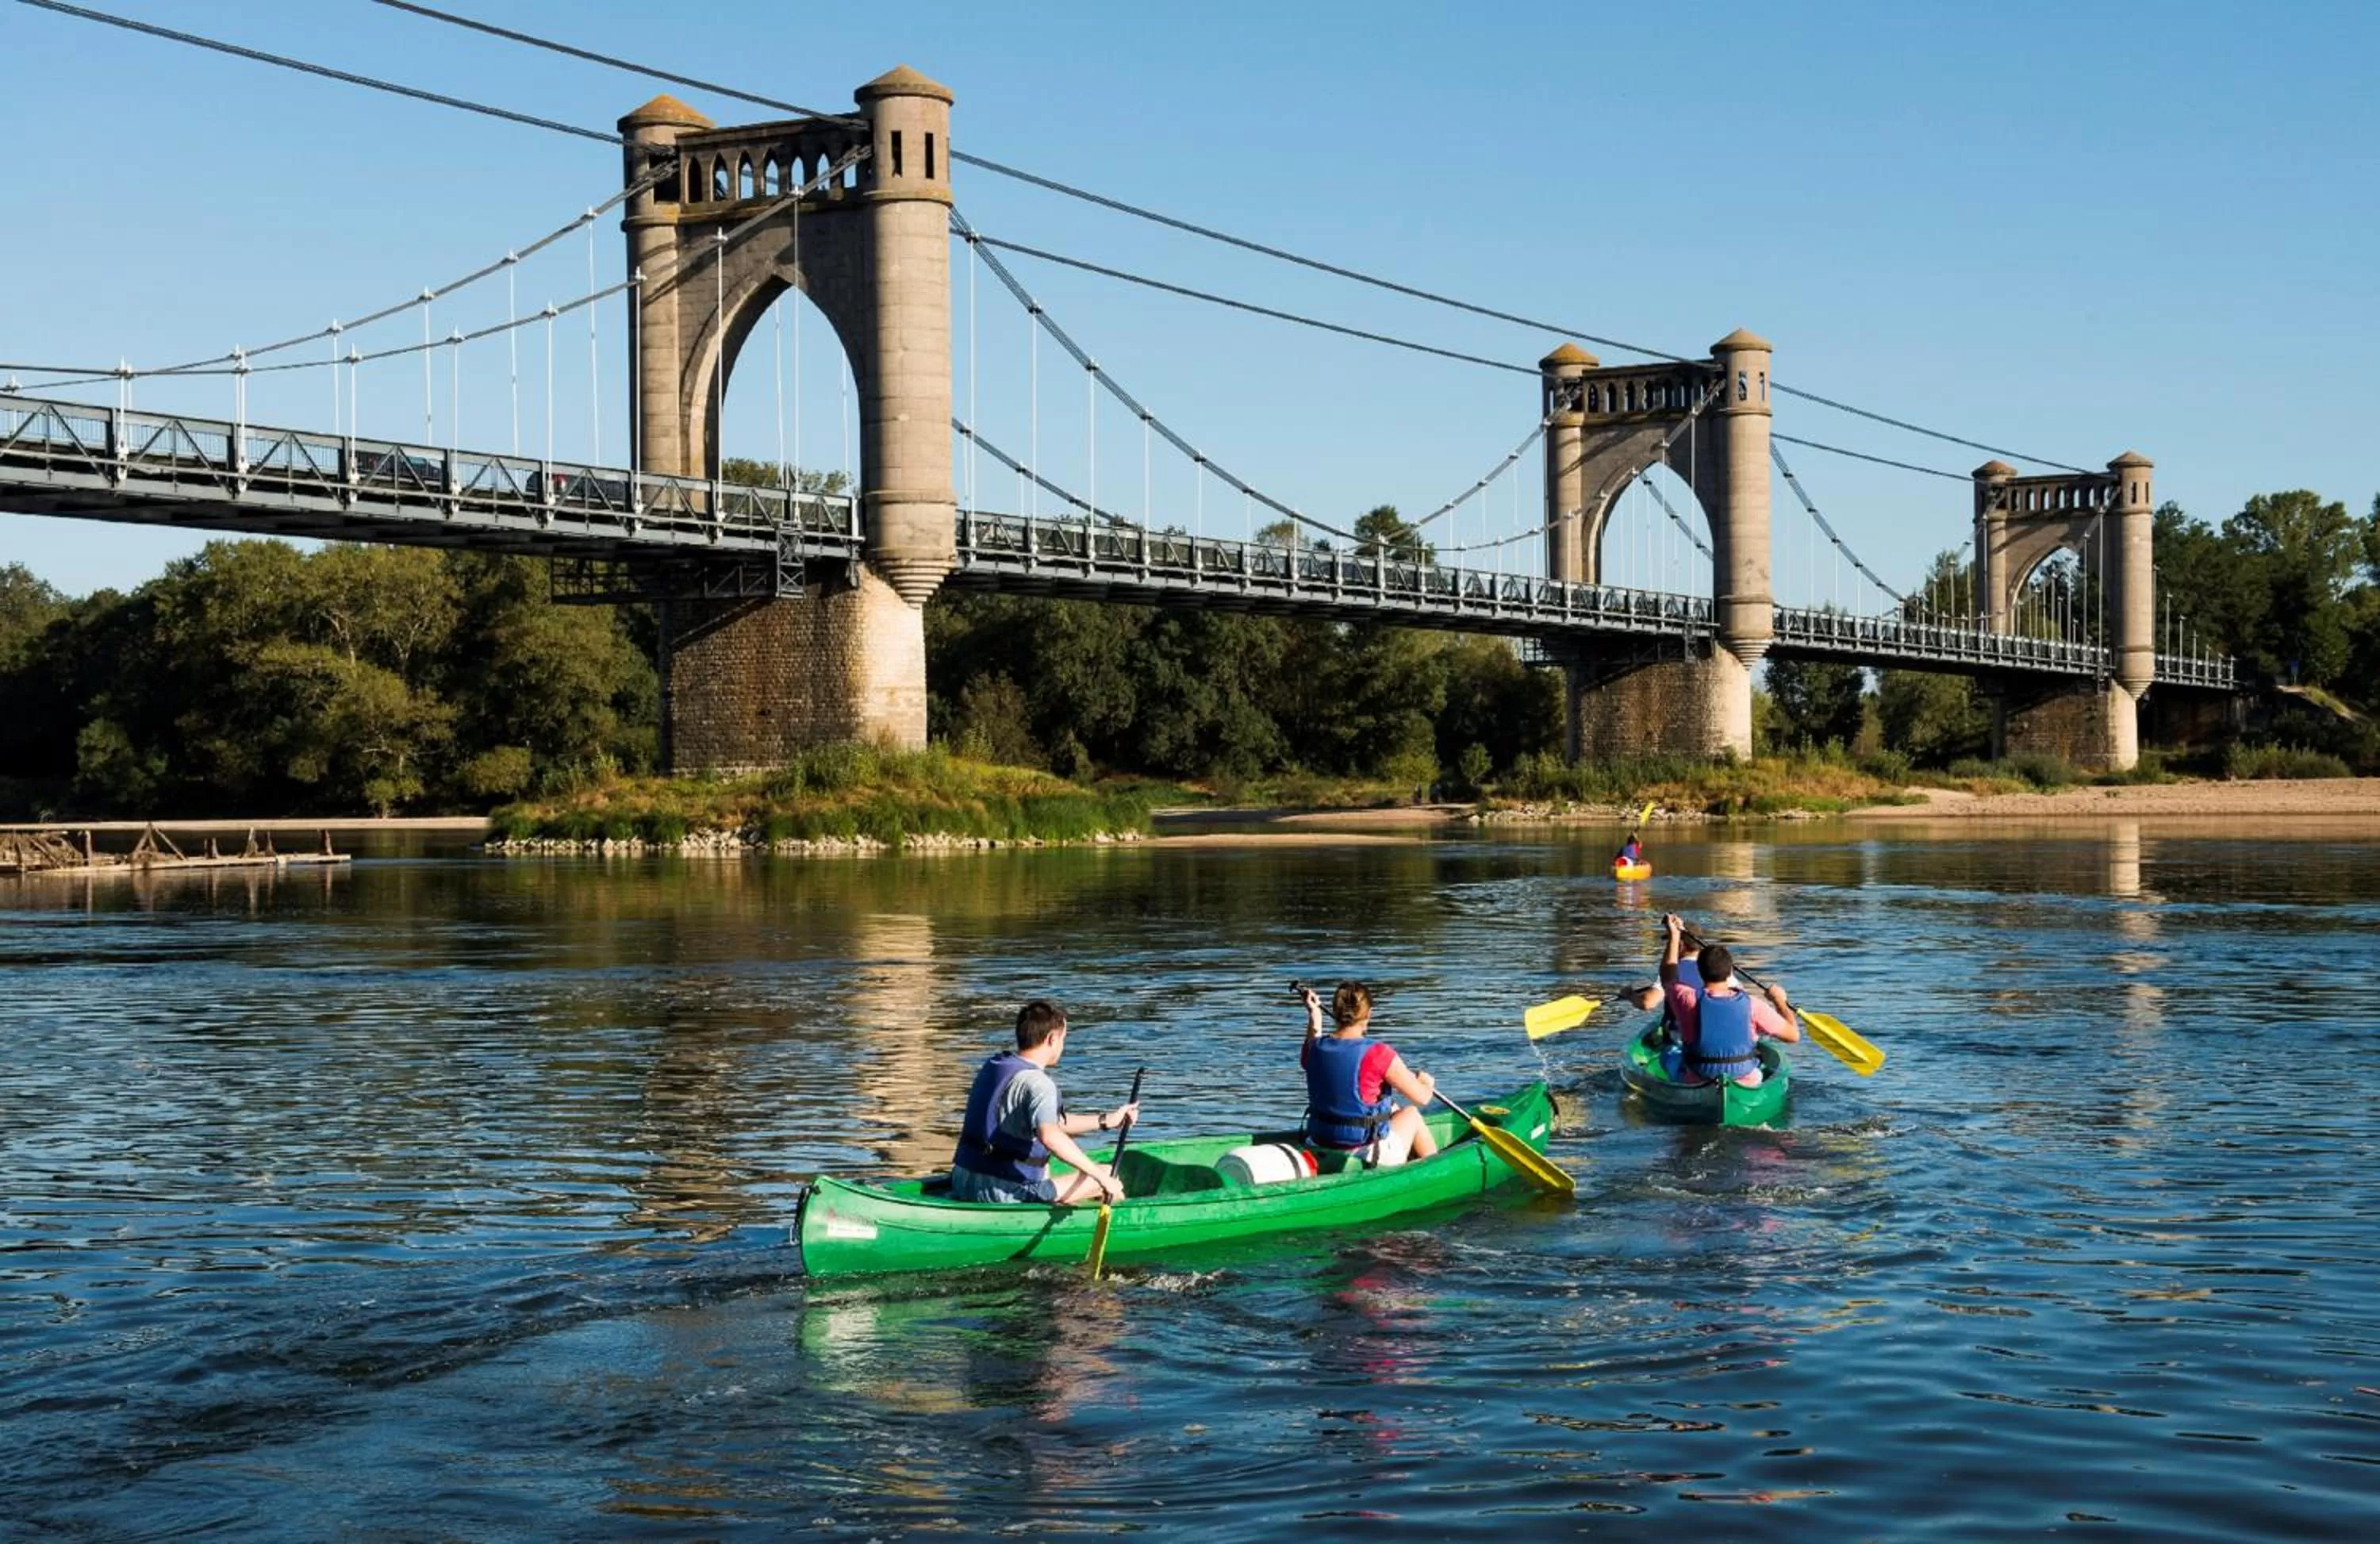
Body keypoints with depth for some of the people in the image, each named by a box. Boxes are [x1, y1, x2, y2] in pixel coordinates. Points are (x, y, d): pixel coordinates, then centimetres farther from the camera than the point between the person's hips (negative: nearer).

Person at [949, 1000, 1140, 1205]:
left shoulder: (993, 1067, 13)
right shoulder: (1036, 1082, -17)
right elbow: (1050, 1136, -36)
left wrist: (1105, 1121, 25)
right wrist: (1100, 1176, -31)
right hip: (1006, 1193, -10)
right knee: (1110, 1179, 0)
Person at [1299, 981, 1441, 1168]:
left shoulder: (1315, 1049, -5)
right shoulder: (1379, 1054, -20)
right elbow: (1422, 1098, -8)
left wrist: (1314, 1015, 30)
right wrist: (1426, 1084, 14)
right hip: (1370, 1156, -6)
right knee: (1411, 1114, 25)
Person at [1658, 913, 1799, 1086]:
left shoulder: (1688, 1000, -17)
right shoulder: (1752, 1005, -17)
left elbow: (1668, 976, 6)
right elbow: (1793, 1034, -7)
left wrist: (1674, 935, 17)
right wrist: (1780, 1001, 9)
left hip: (1695, 1083, 0)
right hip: (1747, 1084, 0)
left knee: (1667, 1057, 30)